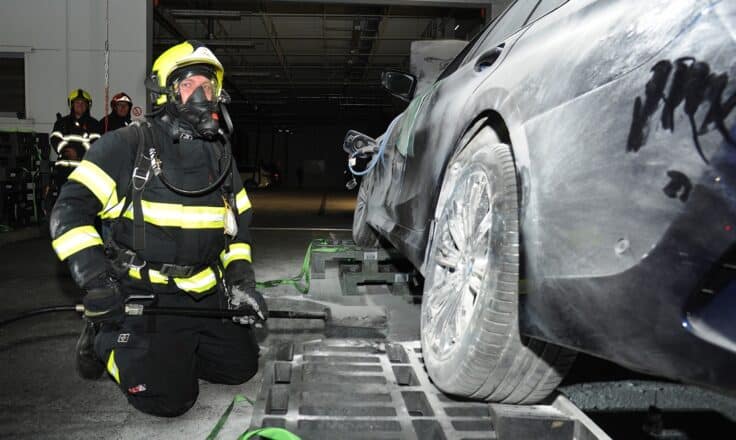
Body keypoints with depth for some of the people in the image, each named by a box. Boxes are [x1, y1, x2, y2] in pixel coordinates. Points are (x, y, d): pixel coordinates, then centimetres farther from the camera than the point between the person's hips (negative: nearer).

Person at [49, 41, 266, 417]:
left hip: (206, 293, 6)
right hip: (144, 296, -6)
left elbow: (238, 222, 16)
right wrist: (95, 281, -22)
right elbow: (70, 210, -12)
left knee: (241, 367, 8)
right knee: (169, 398, -13)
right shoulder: (127, 145, -9)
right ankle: (106, 341, 12)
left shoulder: (220, 155, 11)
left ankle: (169, 348, 26)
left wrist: (241, 280, 3)